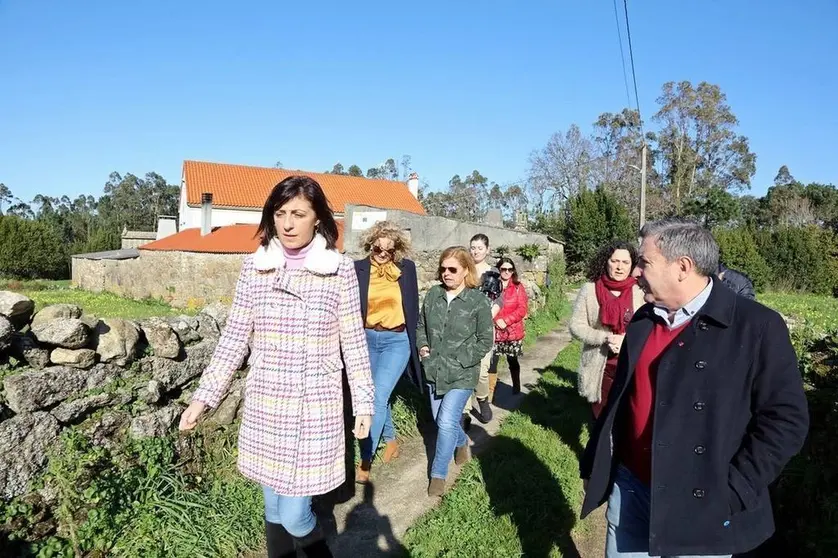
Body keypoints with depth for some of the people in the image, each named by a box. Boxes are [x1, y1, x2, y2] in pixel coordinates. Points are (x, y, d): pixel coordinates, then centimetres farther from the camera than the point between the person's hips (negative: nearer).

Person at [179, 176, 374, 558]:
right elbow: (234, 338, 4)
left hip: (316, 406, -3)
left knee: (294, 516, 1)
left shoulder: (340, 269, -8)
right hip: (264, 404, 3)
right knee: (273, 509, 17)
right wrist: (203, 397, 1)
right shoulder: (254, 267, -1)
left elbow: (354, 342, -2)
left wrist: (364, 402, 1)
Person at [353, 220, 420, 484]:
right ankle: (391, 440, 40)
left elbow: (413, 306, 7)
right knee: (377, 397, 16)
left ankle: (365, 461, -1)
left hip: (396, 341, -2)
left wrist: (414, 339, 8)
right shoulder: (358, 269, -3)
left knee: (378, 397, -10)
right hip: (367, 339, 3)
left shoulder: (407, 268, -2)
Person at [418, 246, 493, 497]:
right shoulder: (433, 295, -1)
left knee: (447, 422, -9)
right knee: (441, 420, 18)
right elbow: (421, 325, 14)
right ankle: (462, 443, 50)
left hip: (462, 374, -5)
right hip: (434, 371, 5)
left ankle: (438, 473, 10)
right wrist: (422, 346, -3)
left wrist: (460, 360, -14)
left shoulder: (478, 301, -12)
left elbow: (485, 341, -8)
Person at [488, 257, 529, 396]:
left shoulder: (518, 287, 0)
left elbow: (522, 309, -7)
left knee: (512, 360, 16)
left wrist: (505, 320, -16)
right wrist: (496, 320, -16)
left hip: (513, 331, 1)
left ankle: (516, 386, 36)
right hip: (495, 331, 0)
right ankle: (489, 392, 5)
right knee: (492, 362, -5)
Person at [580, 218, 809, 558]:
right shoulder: (643, 320, 4)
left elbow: (785, 418, -12)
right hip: (629, 489, 5)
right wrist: (595, 464, 13)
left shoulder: (757, 327, -12)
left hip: (702, 506, -4)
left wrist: (730, 493, -16)